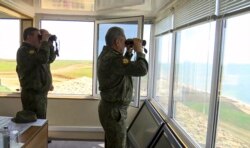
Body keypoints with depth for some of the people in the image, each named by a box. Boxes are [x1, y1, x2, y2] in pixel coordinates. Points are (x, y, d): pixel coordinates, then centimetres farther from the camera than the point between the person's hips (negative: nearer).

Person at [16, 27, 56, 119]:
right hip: (33, 94, -10)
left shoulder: (34, 50, 17)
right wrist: (45, 41, -18)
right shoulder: (24, 50, -14)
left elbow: (49, 59, 19)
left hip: (40, 93, 10)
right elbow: (43, 58, -30)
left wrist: (49, 43, 9)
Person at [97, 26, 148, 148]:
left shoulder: (106, 54, 7)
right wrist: (139, 51, -15)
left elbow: (124, 66, 22)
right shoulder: (113, 58, -27)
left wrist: (129, 52, 10)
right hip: (114, 110, -10)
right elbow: (142, 70, -31)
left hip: (110, 106, 10)